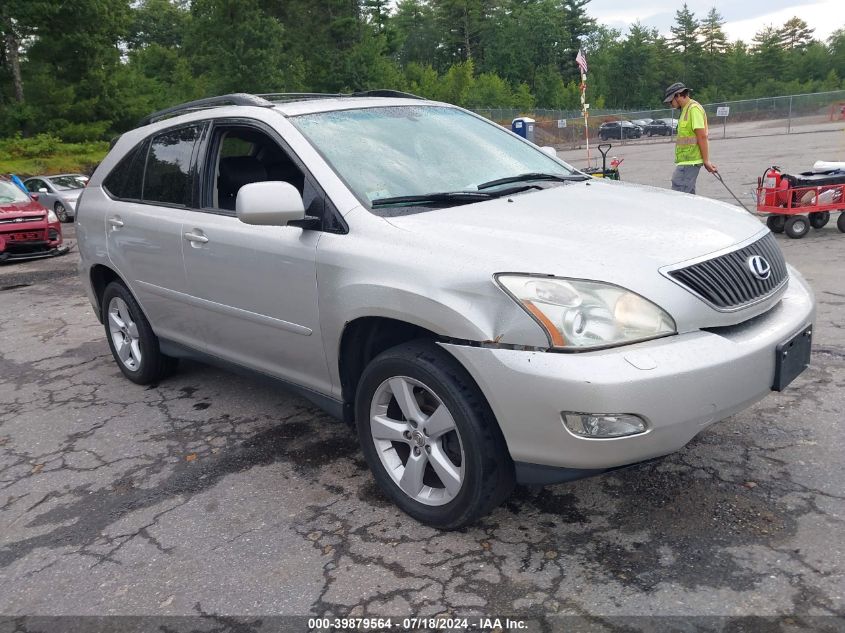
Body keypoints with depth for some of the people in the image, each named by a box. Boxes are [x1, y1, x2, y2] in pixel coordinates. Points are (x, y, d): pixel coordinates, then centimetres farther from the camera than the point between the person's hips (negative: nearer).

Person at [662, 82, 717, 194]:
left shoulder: (693, 108, -12)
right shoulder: (686, 109, 20)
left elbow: (702, 136, -16)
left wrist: (706, 161, -17)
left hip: (689, 162, -10)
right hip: (686, 161, 10)